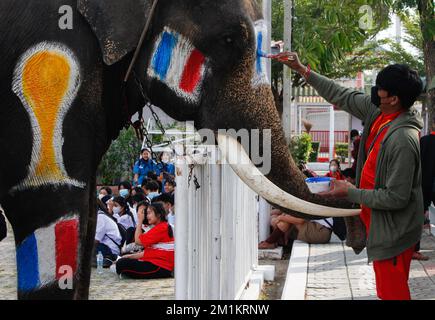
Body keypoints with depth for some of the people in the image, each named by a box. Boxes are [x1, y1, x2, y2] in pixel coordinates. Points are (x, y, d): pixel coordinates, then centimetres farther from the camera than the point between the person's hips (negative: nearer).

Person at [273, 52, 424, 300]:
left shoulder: (403, 139, -29)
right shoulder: (378, 111, -3)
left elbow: (396, 197, -26)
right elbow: (344, 97, 11)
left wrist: (351, 193, -18)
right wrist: (303, 70, 11)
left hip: (394, 231, -9)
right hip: (380, 223, 9)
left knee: (392, 291, 0)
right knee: (386, 289, 21)